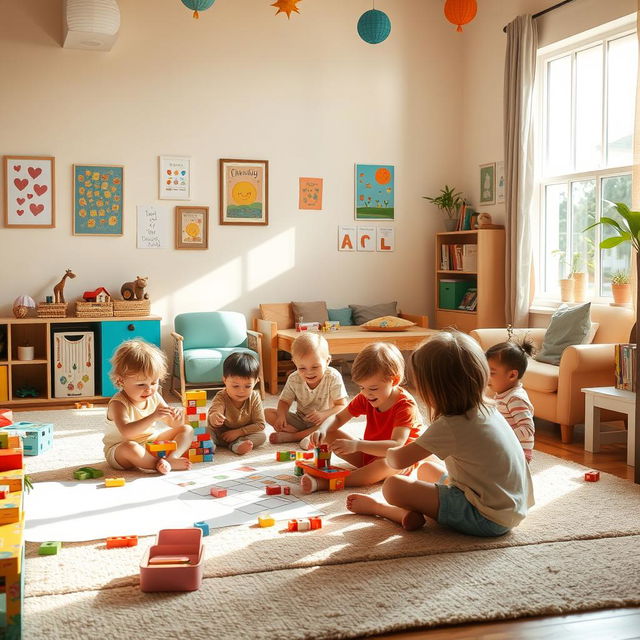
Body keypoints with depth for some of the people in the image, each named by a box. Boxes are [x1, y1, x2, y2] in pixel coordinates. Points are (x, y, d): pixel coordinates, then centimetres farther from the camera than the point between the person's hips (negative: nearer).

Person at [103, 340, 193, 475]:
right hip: (118, 450, -7)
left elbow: (172, 424, 4)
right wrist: (153, 417, -47)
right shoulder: (118, 404, -22)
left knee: (187, 430, 3)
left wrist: (177, 419, -22)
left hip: (152, 440, 7)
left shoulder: (154, 398, -2)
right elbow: (126, 432, -39)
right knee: (130, 448, -42)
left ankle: (171, 457, -23)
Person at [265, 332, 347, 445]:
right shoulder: (294, 379, -9)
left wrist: (323, 415, -36)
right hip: (300, 420, 4)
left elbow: (341, 406, -18)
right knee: (268, 413, -12)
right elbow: (285, 401, 1)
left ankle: (290, 436, -27)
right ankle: (306, 436, -22)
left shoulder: (333, 377, -18)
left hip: (322, 422, -3)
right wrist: (281, 415, -21)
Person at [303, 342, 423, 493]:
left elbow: (396, 446, -37)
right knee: (330, 434, -3)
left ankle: (324, 483, -45)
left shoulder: (405, 405, -25)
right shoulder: (365, 398, -2)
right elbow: (338, 418, 4)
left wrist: (357, 444, -48)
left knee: (387, 463, -43)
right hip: (368, 453, 8)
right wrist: (323, 429, -21)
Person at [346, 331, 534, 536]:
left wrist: (390, 452, 7)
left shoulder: (450, 425, -21)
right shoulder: (486, 409, 6)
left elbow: (399, 460, -13)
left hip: (487, 518, -10)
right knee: (426, 468, 26)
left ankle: (378, 507, 15)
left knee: (393, 486, -13)